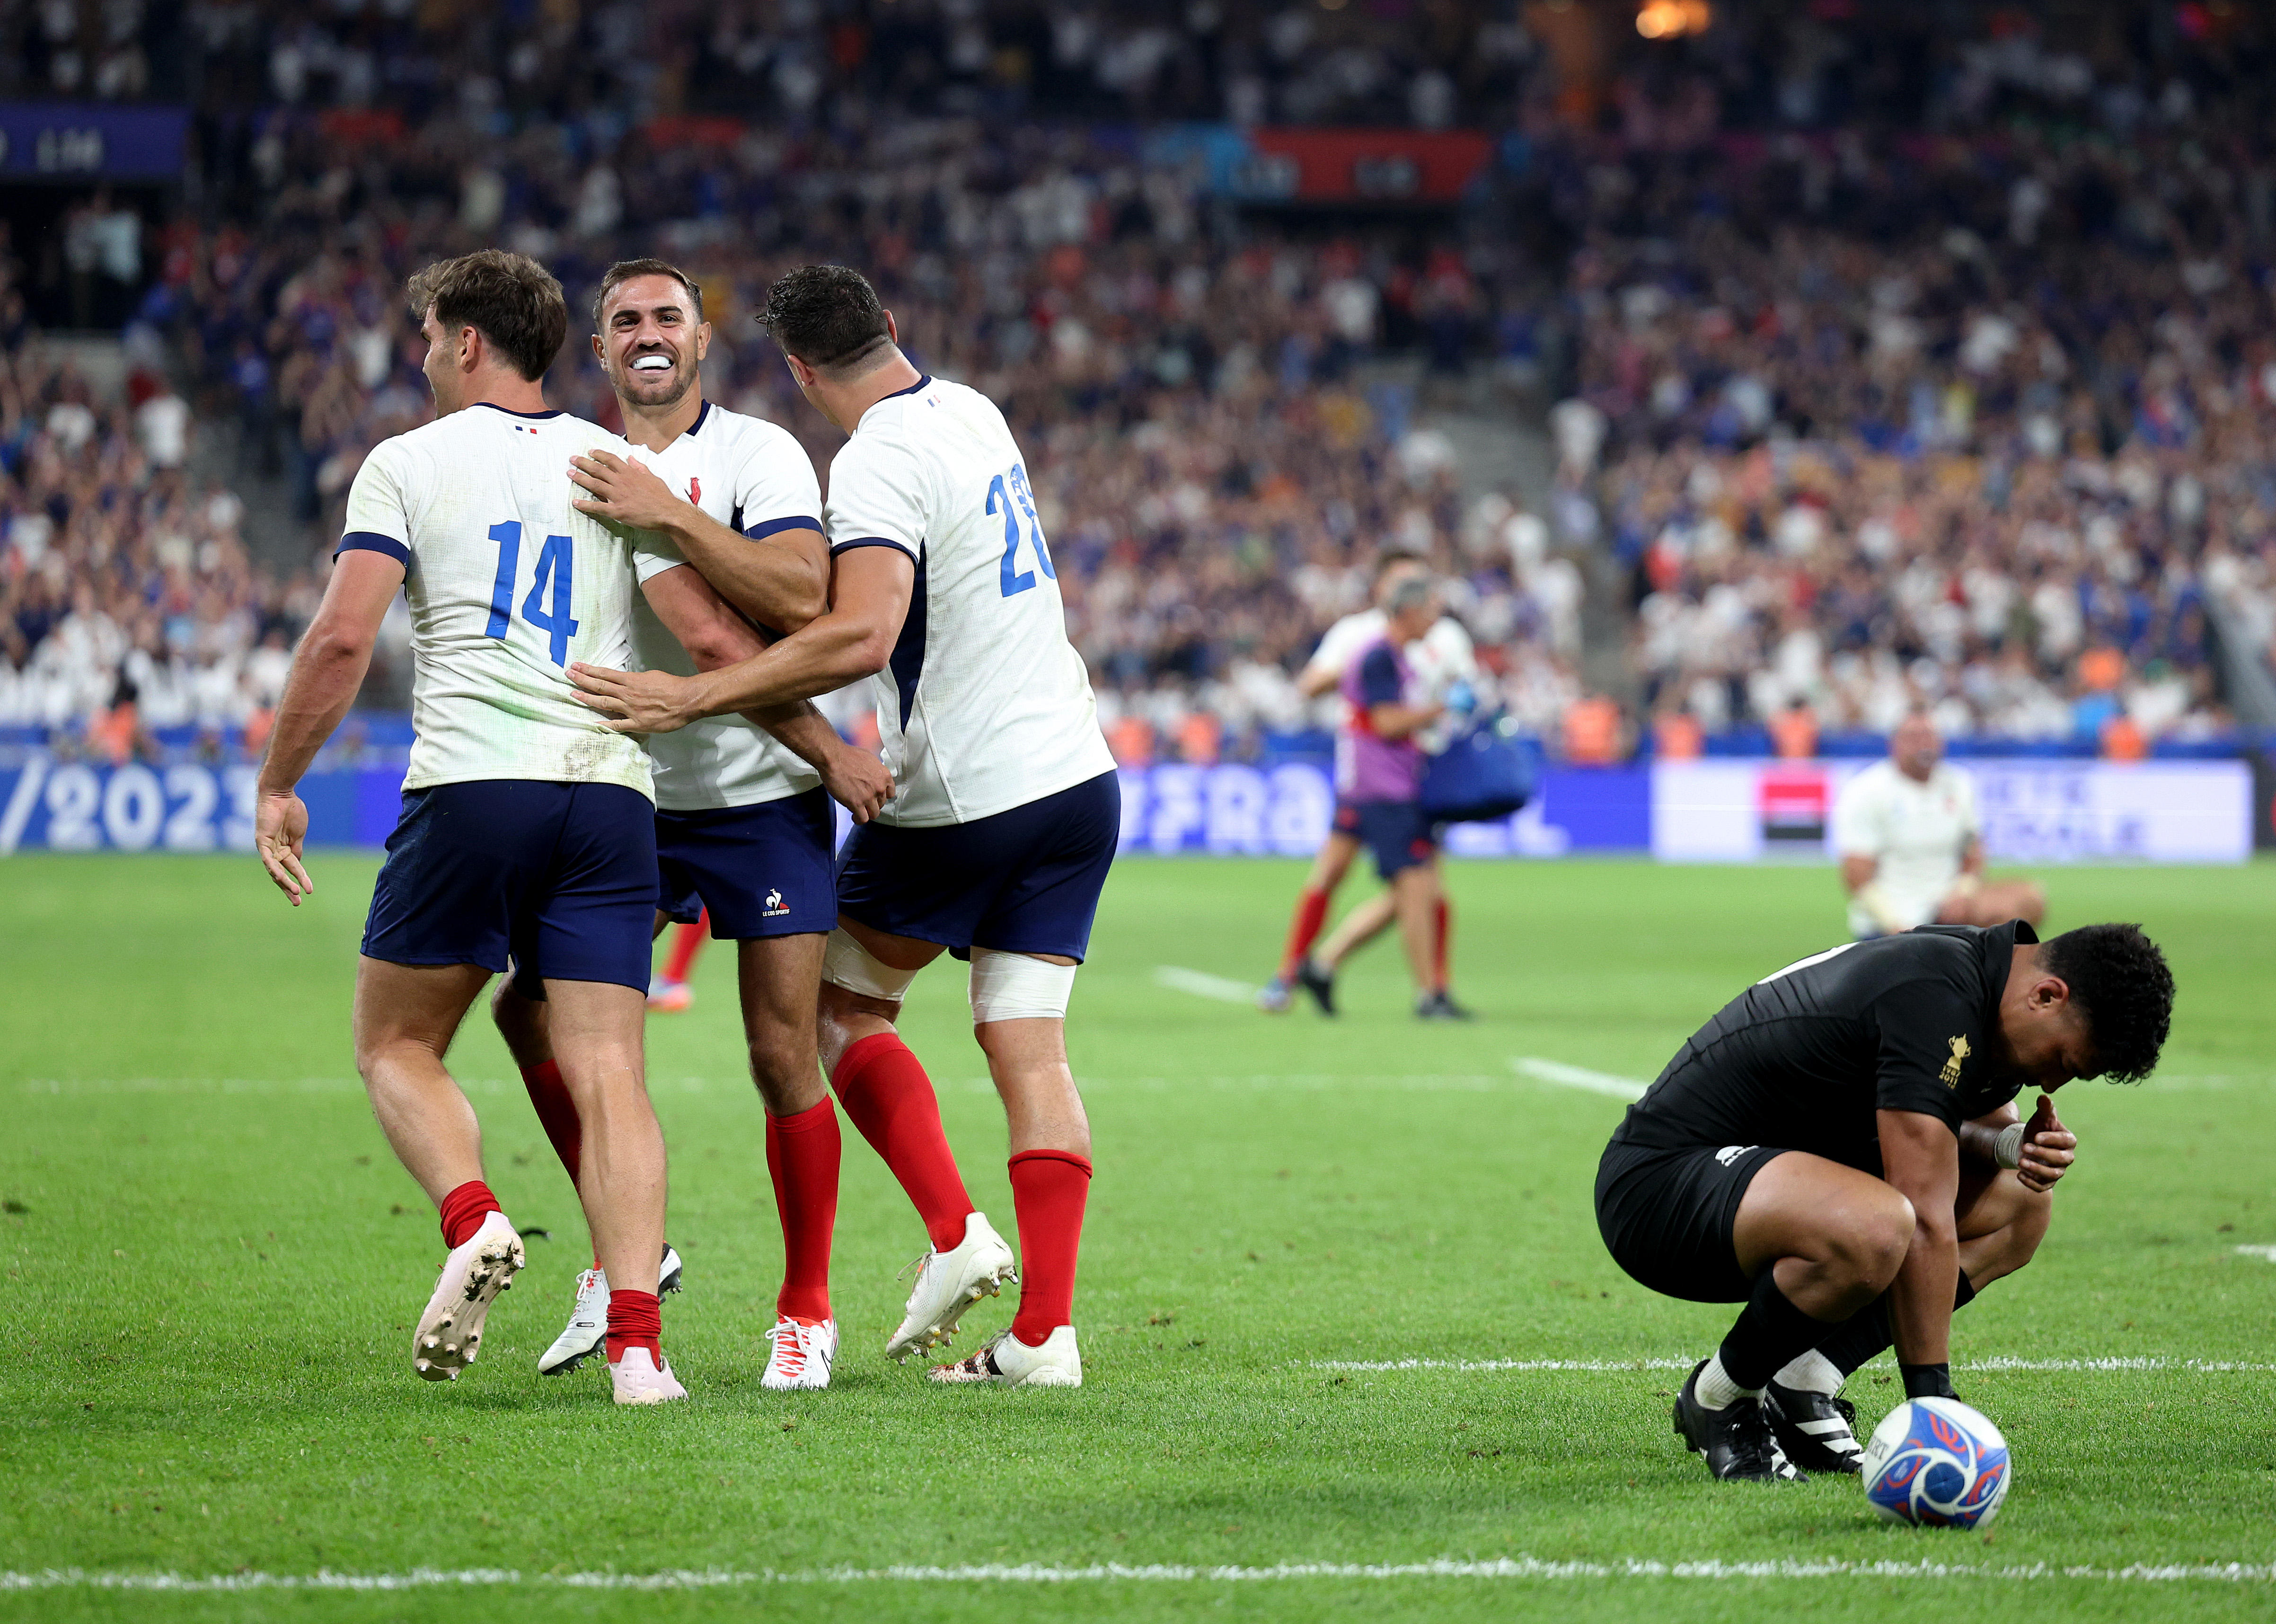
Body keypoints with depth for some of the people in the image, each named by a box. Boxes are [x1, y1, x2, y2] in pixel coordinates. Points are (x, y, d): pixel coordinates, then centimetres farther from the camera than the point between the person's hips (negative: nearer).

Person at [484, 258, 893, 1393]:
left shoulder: (758, 454, -5)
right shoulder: (579, 473, 7)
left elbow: (800, 596, -22)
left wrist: (670, 515, -28)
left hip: (765, 799, -4)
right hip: (631, 795, 4)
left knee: (783, 1056, -5)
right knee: (529, 1006, -4)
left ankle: (807, 1309, 10)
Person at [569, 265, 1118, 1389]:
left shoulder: (879, 465, -17)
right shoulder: (972, 412, 10)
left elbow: (860, 639, -31)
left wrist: (689, 699, -30)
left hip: (965, 799, -7)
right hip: (1078, 780, 7)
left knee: (841, 1001, 13)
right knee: (1029, 1047, 5)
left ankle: (955, 1231, -1)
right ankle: (1044, 1330, -1)